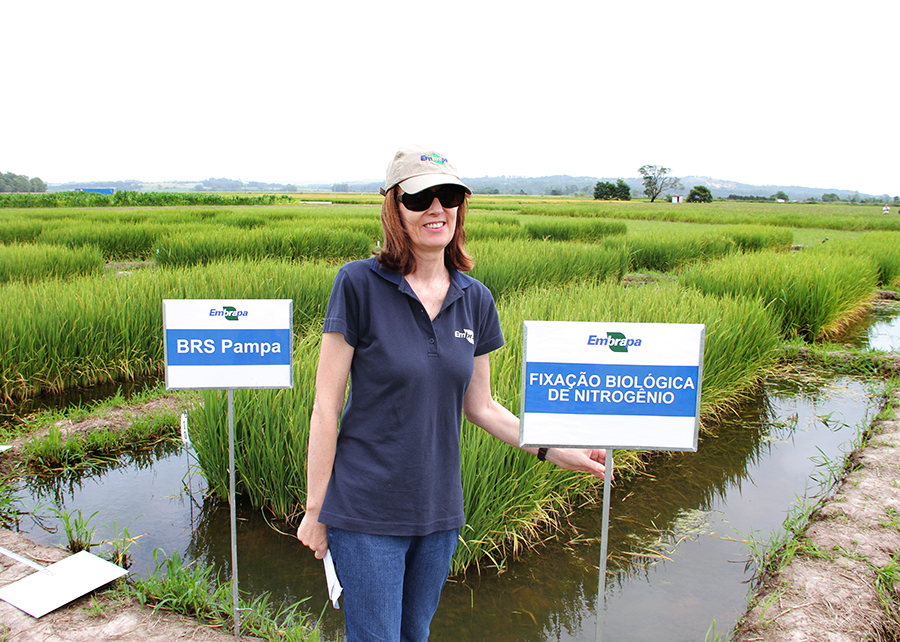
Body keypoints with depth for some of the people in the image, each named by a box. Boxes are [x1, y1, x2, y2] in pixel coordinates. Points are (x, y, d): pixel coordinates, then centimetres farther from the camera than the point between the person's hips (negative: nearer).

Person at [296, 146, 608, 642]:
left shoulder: (474, 299, 2)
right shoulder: (359, 284, -12)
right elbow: (326, 406, -11)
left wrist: (552, 449, 3)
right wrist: (314, 510, -8)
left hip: (438, 509, 5)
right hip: (366, 511, -4)